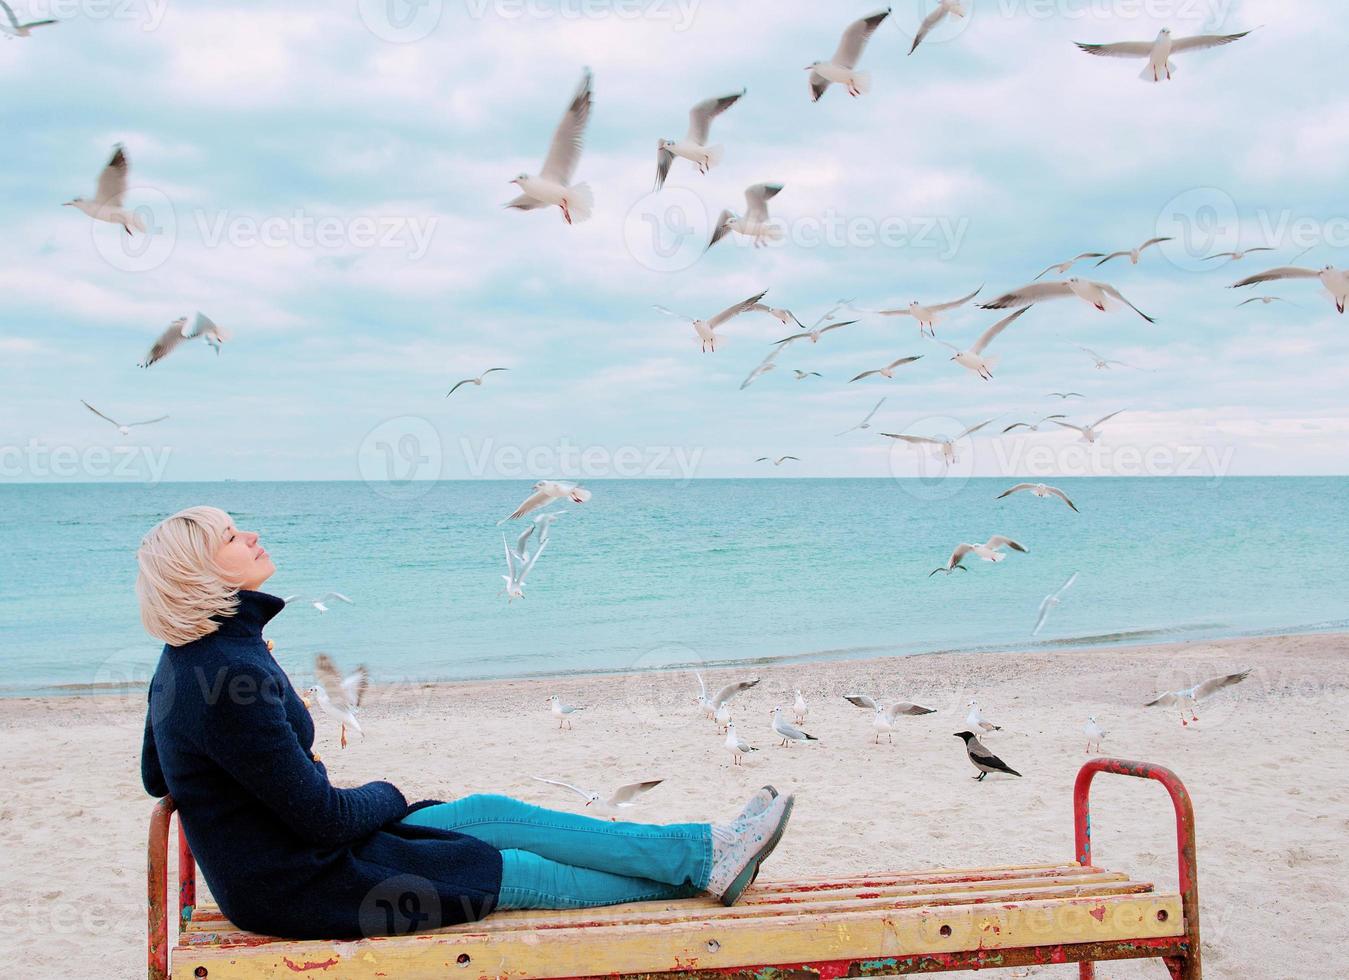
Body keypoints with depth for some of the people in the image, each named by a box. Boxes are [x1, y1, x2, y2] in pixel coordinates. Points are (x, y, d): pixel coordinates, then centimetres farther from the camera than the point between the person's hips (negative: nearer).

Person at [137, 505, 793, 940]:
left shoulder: (184, 663, 4)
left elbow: (156, 779, 19)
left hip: (265, 865, 9)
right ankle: (702, 860, 13)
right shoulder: (231, 675, -29)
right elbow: (323, 817, -24)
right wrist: (386, 797, -4)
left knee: (495, 814, 6)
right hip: (300, 887, -9)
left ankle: (704, 855, 10)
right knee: (523, 871, -1)